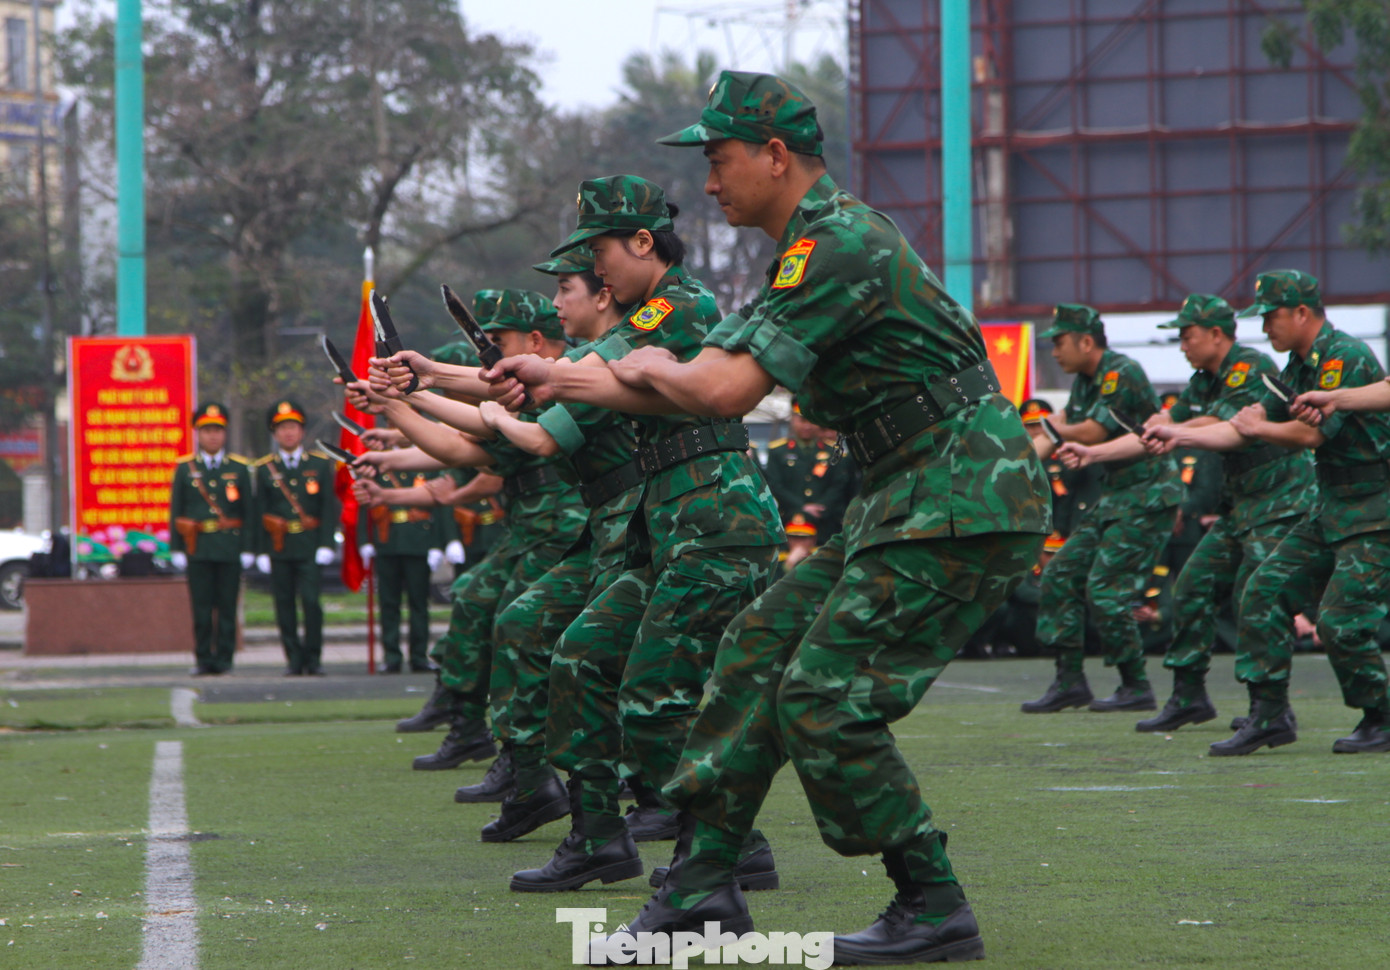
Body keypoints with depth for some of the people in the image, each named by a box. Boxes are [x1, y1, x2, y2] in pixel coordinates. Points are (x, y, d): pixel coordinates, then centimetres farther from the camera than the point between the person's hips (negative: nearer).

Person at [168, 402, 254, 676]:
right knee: (201, 606, -2)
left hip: (230, 547, 0)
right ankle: (204, 660, 4)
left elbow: (248, 510, 7)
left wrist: (247, 548, 1)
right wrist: (177, 549, 1)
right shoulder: (185, 468, 7)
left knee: (227, 606, 0)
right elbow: (176, 510, 7)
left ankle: (224, 659, 5)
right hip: (198, 548, 0)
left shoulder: (239, 468, 8)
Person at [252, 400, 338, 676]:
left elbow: (328, 506, 4)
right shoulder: (264, 468, 8)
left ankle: (313, 658, -2)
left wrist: (326, 544, -5)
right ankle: (293, 659, 8)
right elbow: (260, 511, 7)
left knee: (311, 599, -11)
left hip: (309, 546, -1)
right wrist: (261, 551, 1)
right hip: (278, 546, 1)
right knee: (284, 604, 1)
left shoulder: (320, 464, 7)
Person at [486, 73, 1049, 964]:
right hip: (913, 499, 11)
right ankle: (703, 884, 13)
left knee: (823, 698, -11)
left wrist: (651, 368, -1)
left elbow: (726, 391, -23)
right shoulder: (815, 248, 17)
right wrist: (553, 379, 18)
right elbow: (706, 377, 21)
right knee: (763, 649, 10)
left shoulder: (838, 246, -17)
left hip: (964, 504, -11)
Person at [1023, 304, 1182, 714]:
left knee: (1107, 589, -13)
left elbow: (1092, 432, -22)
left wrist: (1057, 429, -4)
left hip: (1148, 497, -10)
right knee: (1062, 574, 6)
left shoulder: (1123, 374, -17)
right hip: (1116, 497, 10)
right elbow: (1053, 437, 16)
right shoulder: (1085, 383, 13)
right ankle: (1070, 682, 9)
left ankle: (1136, 688, -3)